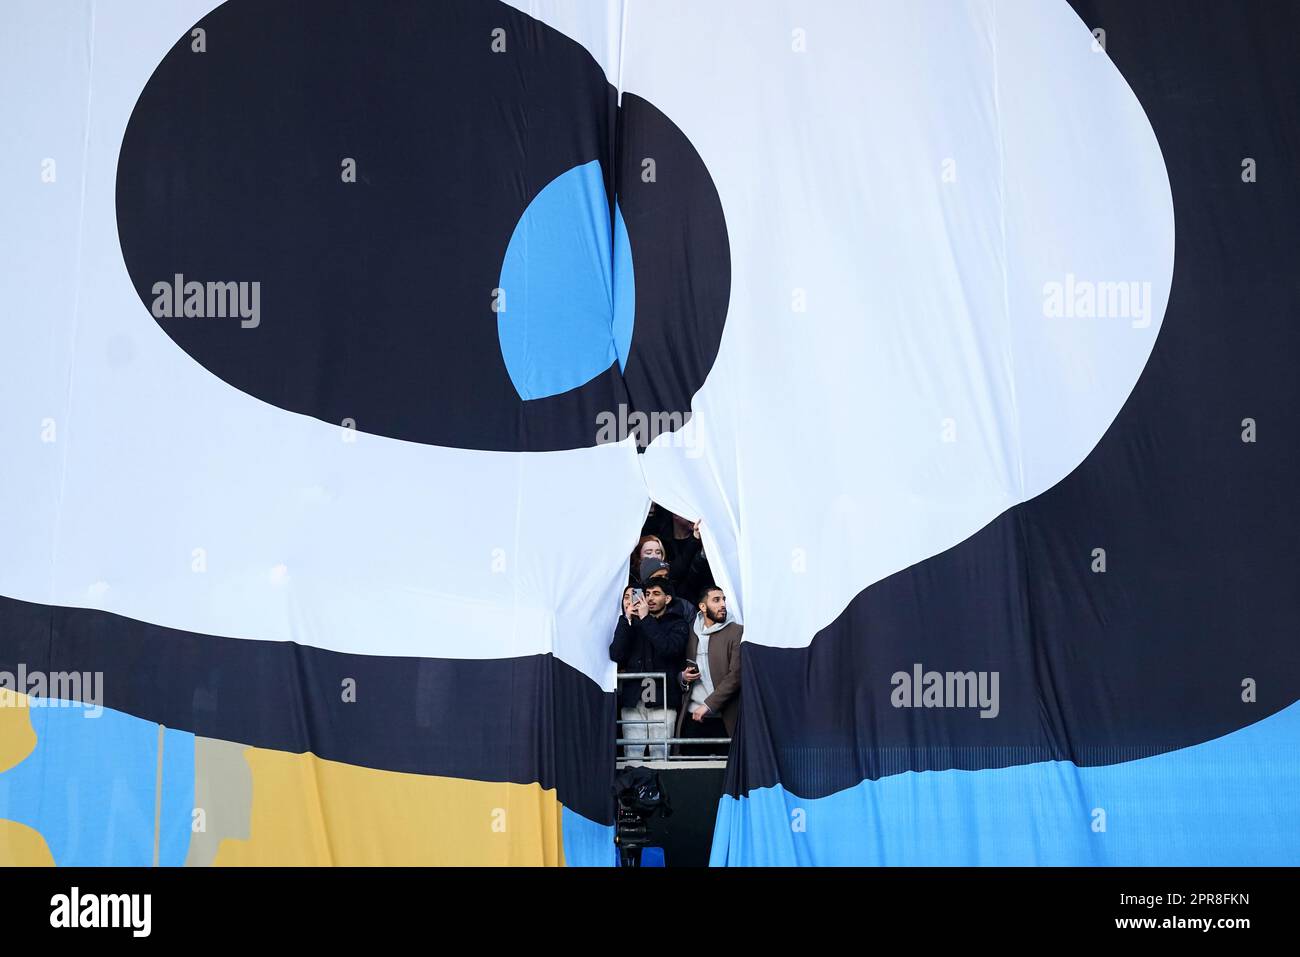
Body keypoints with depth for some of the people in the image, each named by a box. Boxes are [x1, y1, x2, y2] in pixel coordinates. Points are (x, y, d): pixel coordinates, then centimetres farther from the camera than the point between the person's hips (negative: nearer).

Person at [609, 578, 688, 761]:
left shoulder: (677, 624, 9)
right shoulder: (634, 623, 16)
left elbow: (669, 649, -12)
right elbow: (615, 655, 4)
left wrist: (646, 619, -6)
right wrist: (627, 620, -2)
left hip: (662, 700, -2)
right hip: (632, 699, 2)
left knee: (660, 756, -7)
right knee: (632, 757, -4)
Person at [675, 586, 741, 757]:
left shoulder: (736, 632, 0)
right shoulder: (691, 633, 12)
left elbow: (735, 674, -8)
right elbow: (678, 669, 23)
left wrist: (708, 705, -13)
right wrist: (683, 677, -1)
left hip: (724, 719, -3)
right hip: (692, 718, 3)